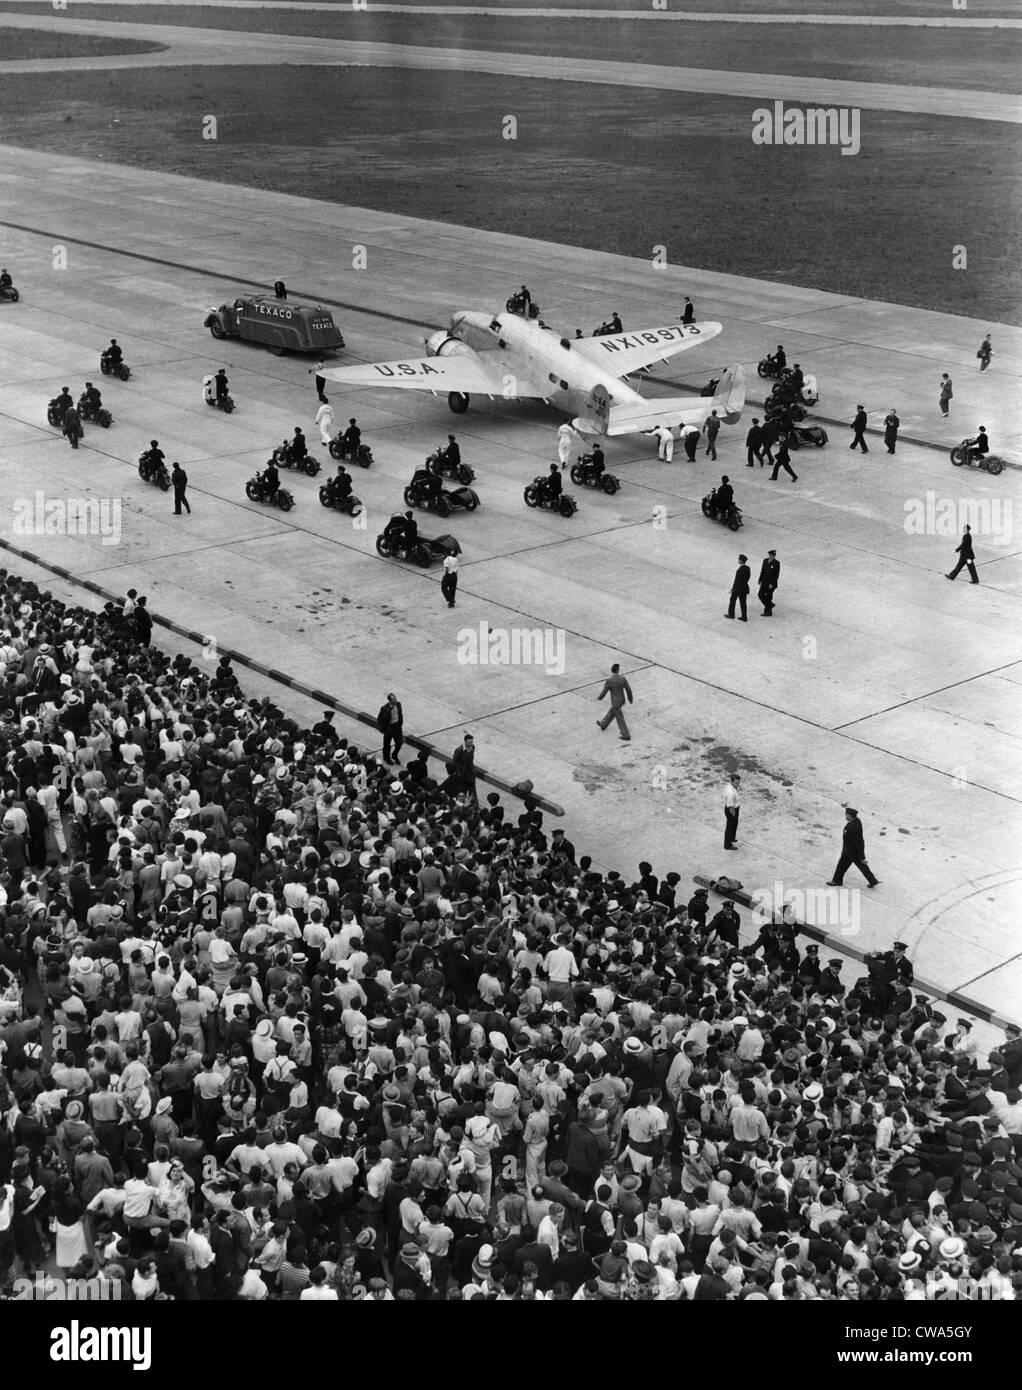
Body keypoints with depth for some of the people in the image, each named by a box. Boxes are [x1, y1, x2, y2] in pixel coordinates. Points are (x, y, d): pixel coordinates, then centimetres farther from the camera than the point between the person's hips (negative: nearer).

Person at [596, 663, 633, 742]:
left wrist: (599, 697, 5)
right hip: (622, 701, 6)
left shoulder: (609, 681, -28)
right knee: (611, 713, 29)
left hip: (616, 703, -6)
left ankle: (627, 737, 20)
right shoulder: (622, 678, -15)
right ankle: (602, 725, 52)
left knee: (620, 720, 10)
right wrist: (630, 699, 12)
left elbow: (604, 692, -18)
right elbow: (628, 690, -7)